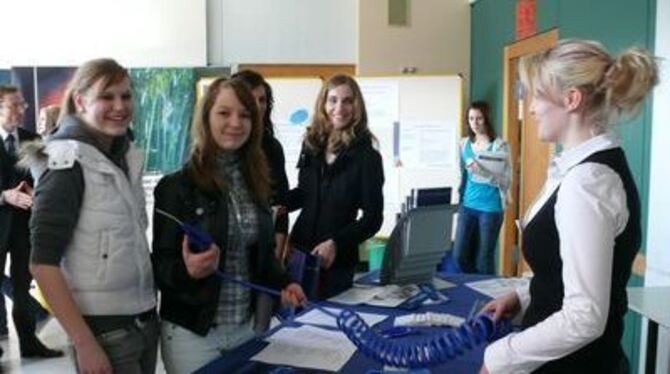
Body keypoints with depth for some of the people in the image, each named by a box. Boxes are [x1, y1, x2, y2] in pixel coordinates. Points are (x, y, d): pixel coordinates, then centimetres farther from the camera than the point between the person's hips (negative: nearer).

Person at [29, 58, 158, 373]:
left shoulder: (127, 157, 6)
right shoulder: (68, 166, -14)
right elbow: (43, 263, -16)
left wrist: (150, 310, 11)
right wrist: (84, 344, -18)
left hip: (145, 320, 7)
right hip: (104, 329, -6)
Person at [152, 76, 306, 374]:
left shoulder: (256, 183, 4)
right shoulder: (176, 187, -11)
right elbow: (161, 265, -9)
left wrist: (282, 283, -3)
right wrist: (188, 270, -29)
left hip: (246, 327, 5)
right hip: (191, 332, -4)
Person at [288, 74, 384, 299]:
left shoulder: (366, 156, -11)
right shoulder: (311, 143, 1)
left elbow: (372, 217, -11)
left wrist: (336, 243, -22)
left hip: (338, 258, -4)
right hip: (300, 247, 4)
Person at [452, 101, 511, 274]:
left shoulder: (499, 146, -8)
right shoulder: (464, 144, 7)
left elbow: (506, 181, -13)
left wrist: (481, 171, -25)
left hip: (490, 208, -5)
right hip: (467, 205, 5)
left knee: (483, 260, 3)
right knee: (459, 255, 5)